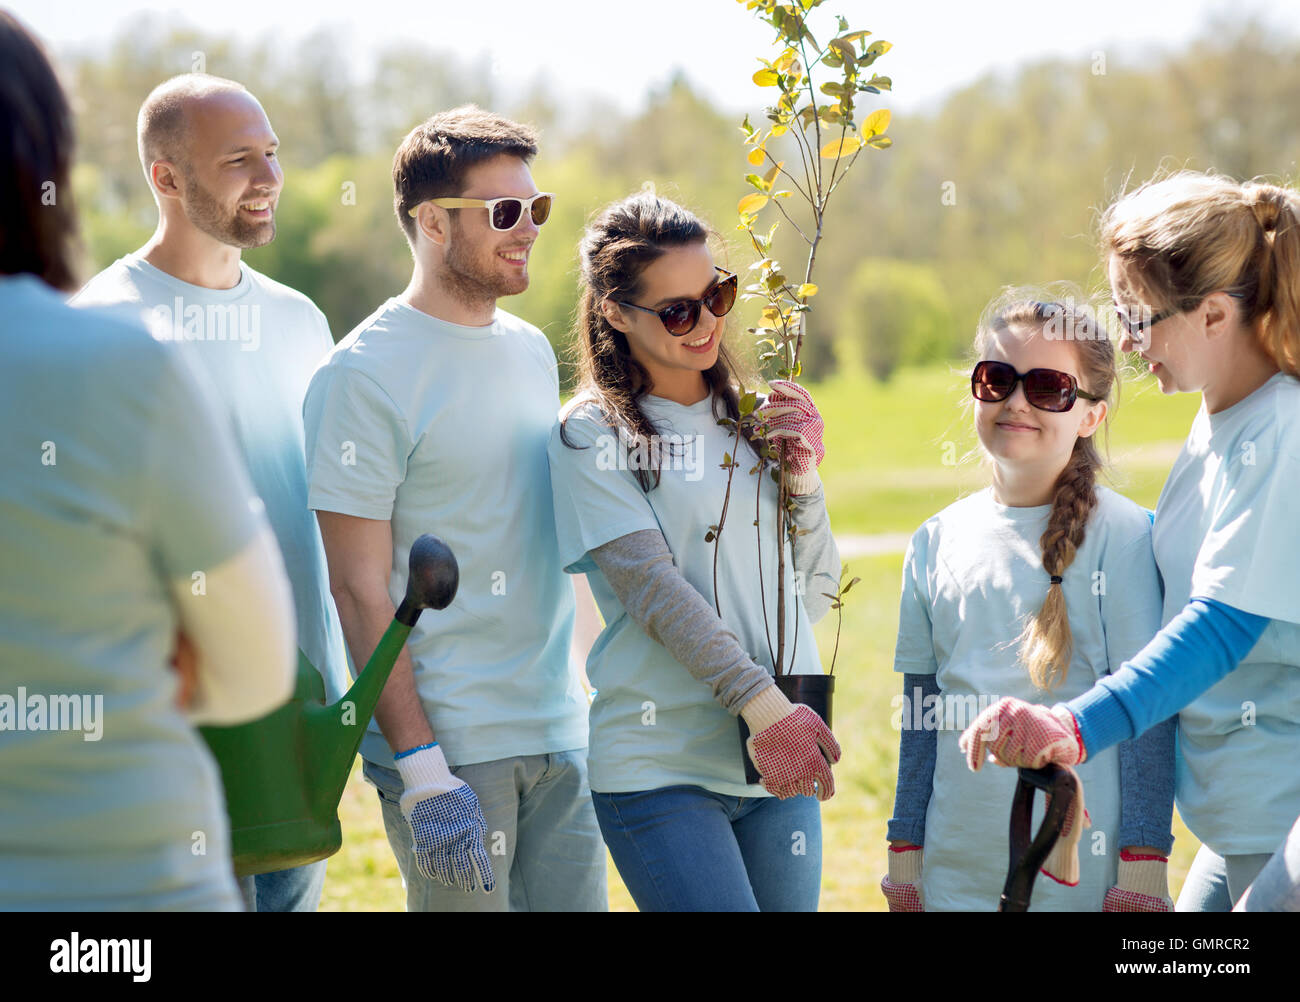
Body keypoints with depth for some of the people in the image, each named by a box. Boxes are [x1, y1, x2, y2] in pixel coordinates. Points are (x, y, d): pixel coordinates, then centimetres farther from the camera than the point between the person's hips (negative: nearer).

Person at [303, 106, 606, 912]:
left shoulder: (533, 350, 13)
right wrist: (421, 770, -18)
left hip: (561, 733, 7)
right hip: (449, 745, -7)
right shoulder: (364, 375, -10)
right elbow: (360, 588, -13)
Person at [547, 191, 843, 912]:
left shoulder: (752, 416, 12)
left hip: (782, 761, 5)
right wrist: (765, 708, -21)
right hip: (659, 767, -5)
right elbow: (655, 589, -14)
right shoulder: (590, 435, -5)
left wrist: (801, 476, -2)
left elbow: (813, 596, 12)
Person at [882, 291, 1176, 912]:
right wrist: (904, 853, 11)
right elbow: (920, 718, 12)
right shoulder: (938, 540, 8)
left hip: (1083, 871, -4)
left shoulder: (1121, 535, -6)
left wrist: (1143, 868, -10)